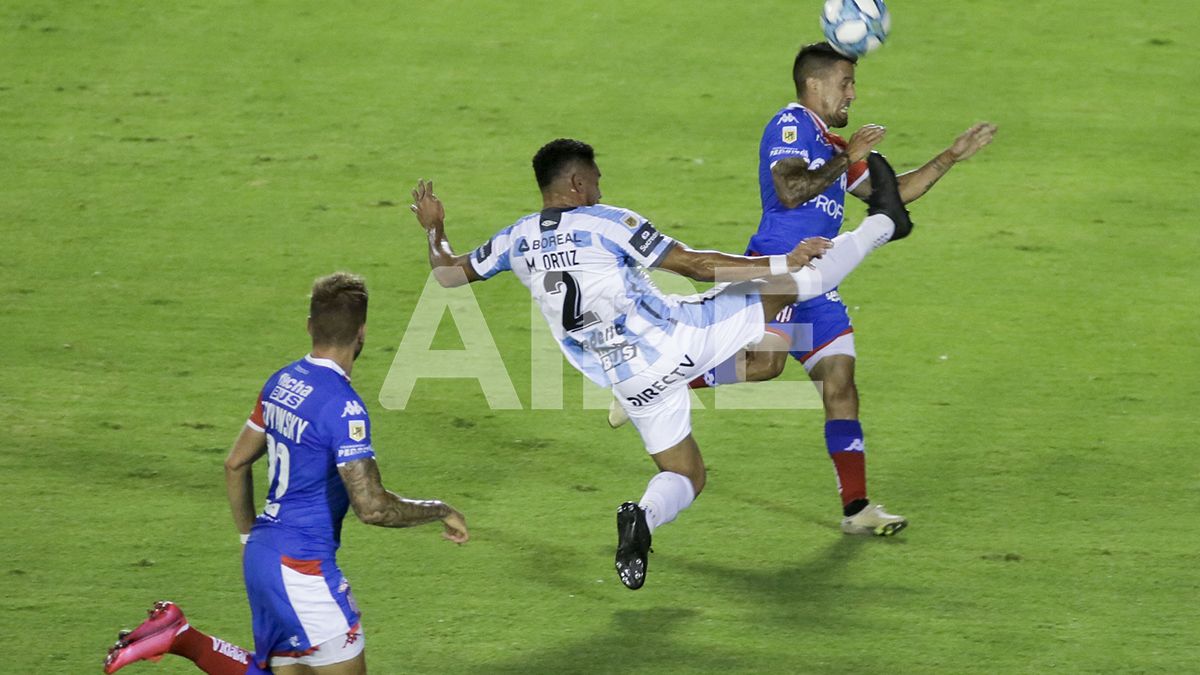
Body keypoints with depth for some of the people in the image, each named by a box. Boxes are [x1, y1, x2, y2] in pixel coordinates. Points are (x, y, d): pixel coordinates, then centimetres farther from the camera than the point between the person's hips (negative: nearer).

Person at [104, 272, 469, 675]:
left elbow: (236, 464, 17)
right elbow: (371, 507, -24)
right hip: (302, 567, -9)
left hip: (262, 554, 9)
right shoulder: (344, 407, -19)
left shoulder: (282, 382, 7)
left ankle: (180, 638, 1)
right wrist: (442, 512, -9)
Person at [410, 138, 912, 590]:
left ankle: (643, 517, -13)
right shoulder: (609, 221, -7)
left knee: (684, 476, 14)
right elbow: (694, 265, -9)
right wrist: (780, 263, -6)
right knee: (794, 280, 5)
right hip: (678, 337, -5)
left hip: (632, 381, 5)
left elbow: (447, 273, 18)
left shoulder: (517, 240, 6)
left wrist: (433, 230, 39)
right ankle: (882, 222, 13)